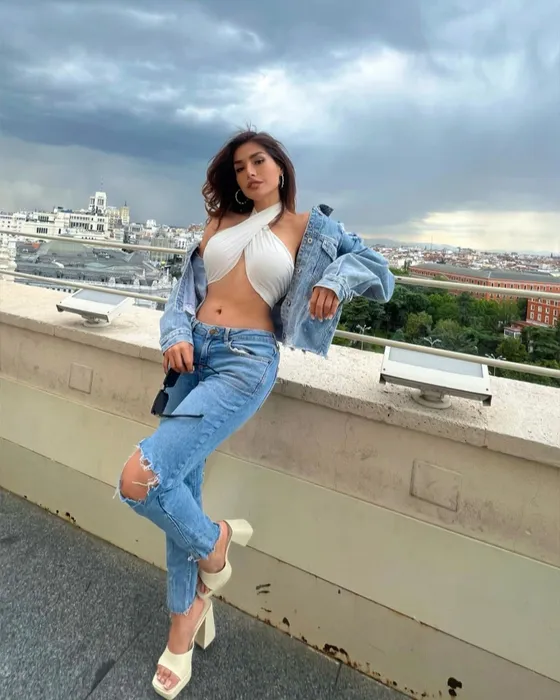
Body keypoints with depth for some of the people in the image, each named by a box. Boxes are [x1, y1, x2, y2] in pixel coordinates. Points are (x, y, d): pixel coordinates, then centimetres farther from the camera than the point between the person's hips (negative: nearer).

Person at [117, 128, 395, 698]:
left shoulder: (308, 227, 8)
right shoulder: (220, 222, 17)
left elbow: (376, 267, 8)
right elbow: (187, 289, 15)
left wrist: (337, 278, -12)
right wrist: (176, 335, -4)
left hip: (247, 359, -5)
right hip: (194, 353, 5)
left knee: (141, 480, -20)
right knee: (179, 491, 9)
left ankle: (213, 540, 12)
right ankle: (188, 614, 34)